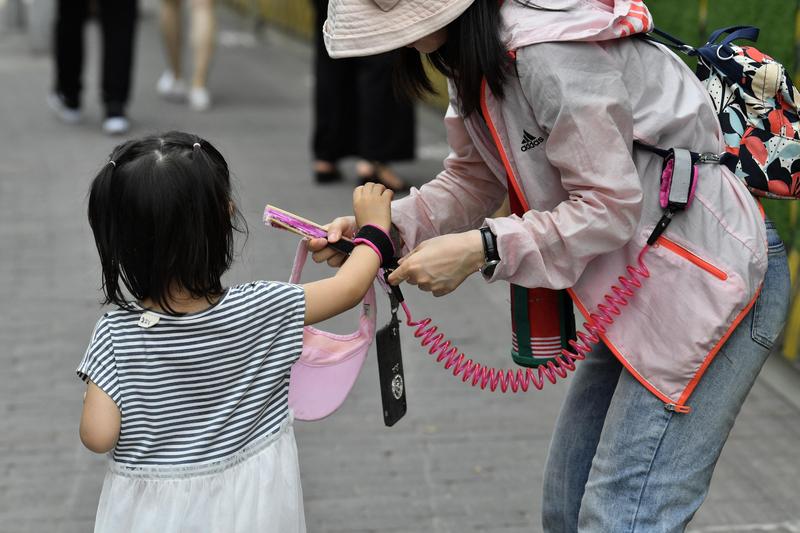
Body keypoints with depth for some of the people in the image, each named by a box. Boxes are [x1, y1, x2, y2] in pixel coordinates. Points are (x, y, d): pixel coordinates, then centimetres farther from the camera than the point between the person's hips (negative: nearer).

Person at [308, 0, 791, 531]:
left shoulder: (552, 55, -25)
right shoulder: (480, 59, 6)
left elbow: (608, 206, -23)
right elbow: (473, 182, 11)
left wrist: (483, 249, -24)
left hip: (708, 278, -10)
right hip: (644, 287, 10)